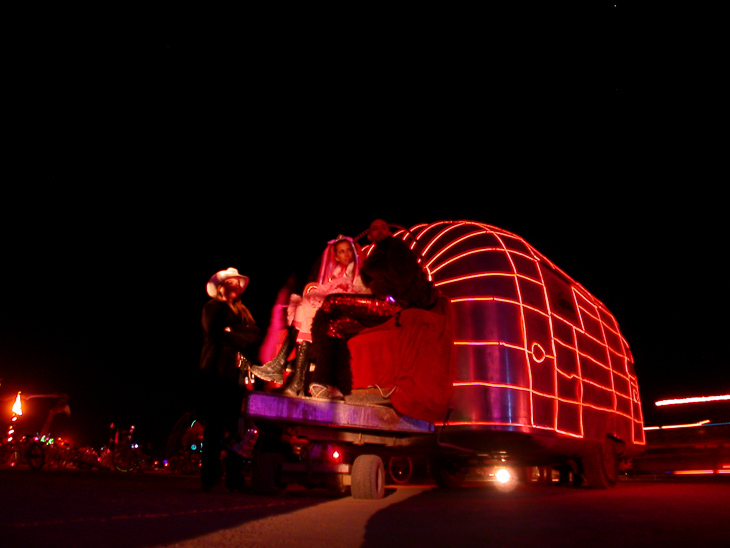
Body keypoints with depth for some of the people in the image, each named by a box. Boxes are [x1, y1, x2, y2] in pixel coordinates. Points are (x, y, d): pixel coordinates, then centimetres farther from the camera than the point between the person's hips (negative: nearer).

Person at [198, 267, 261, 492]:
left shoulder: (243, 311, 25)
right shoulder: (212, 306, 11)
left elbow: (255, 334, 9)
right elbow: (215, 332, -6)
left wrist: (232, 331, -5)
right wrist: (240, 339, -1)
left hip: (237, 372, 4)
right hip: (217, 370, -4)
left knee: (236, 425, -3)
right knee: (214, 425, -7)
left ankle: (234, 479, -1)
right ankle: (209, 478, -3)